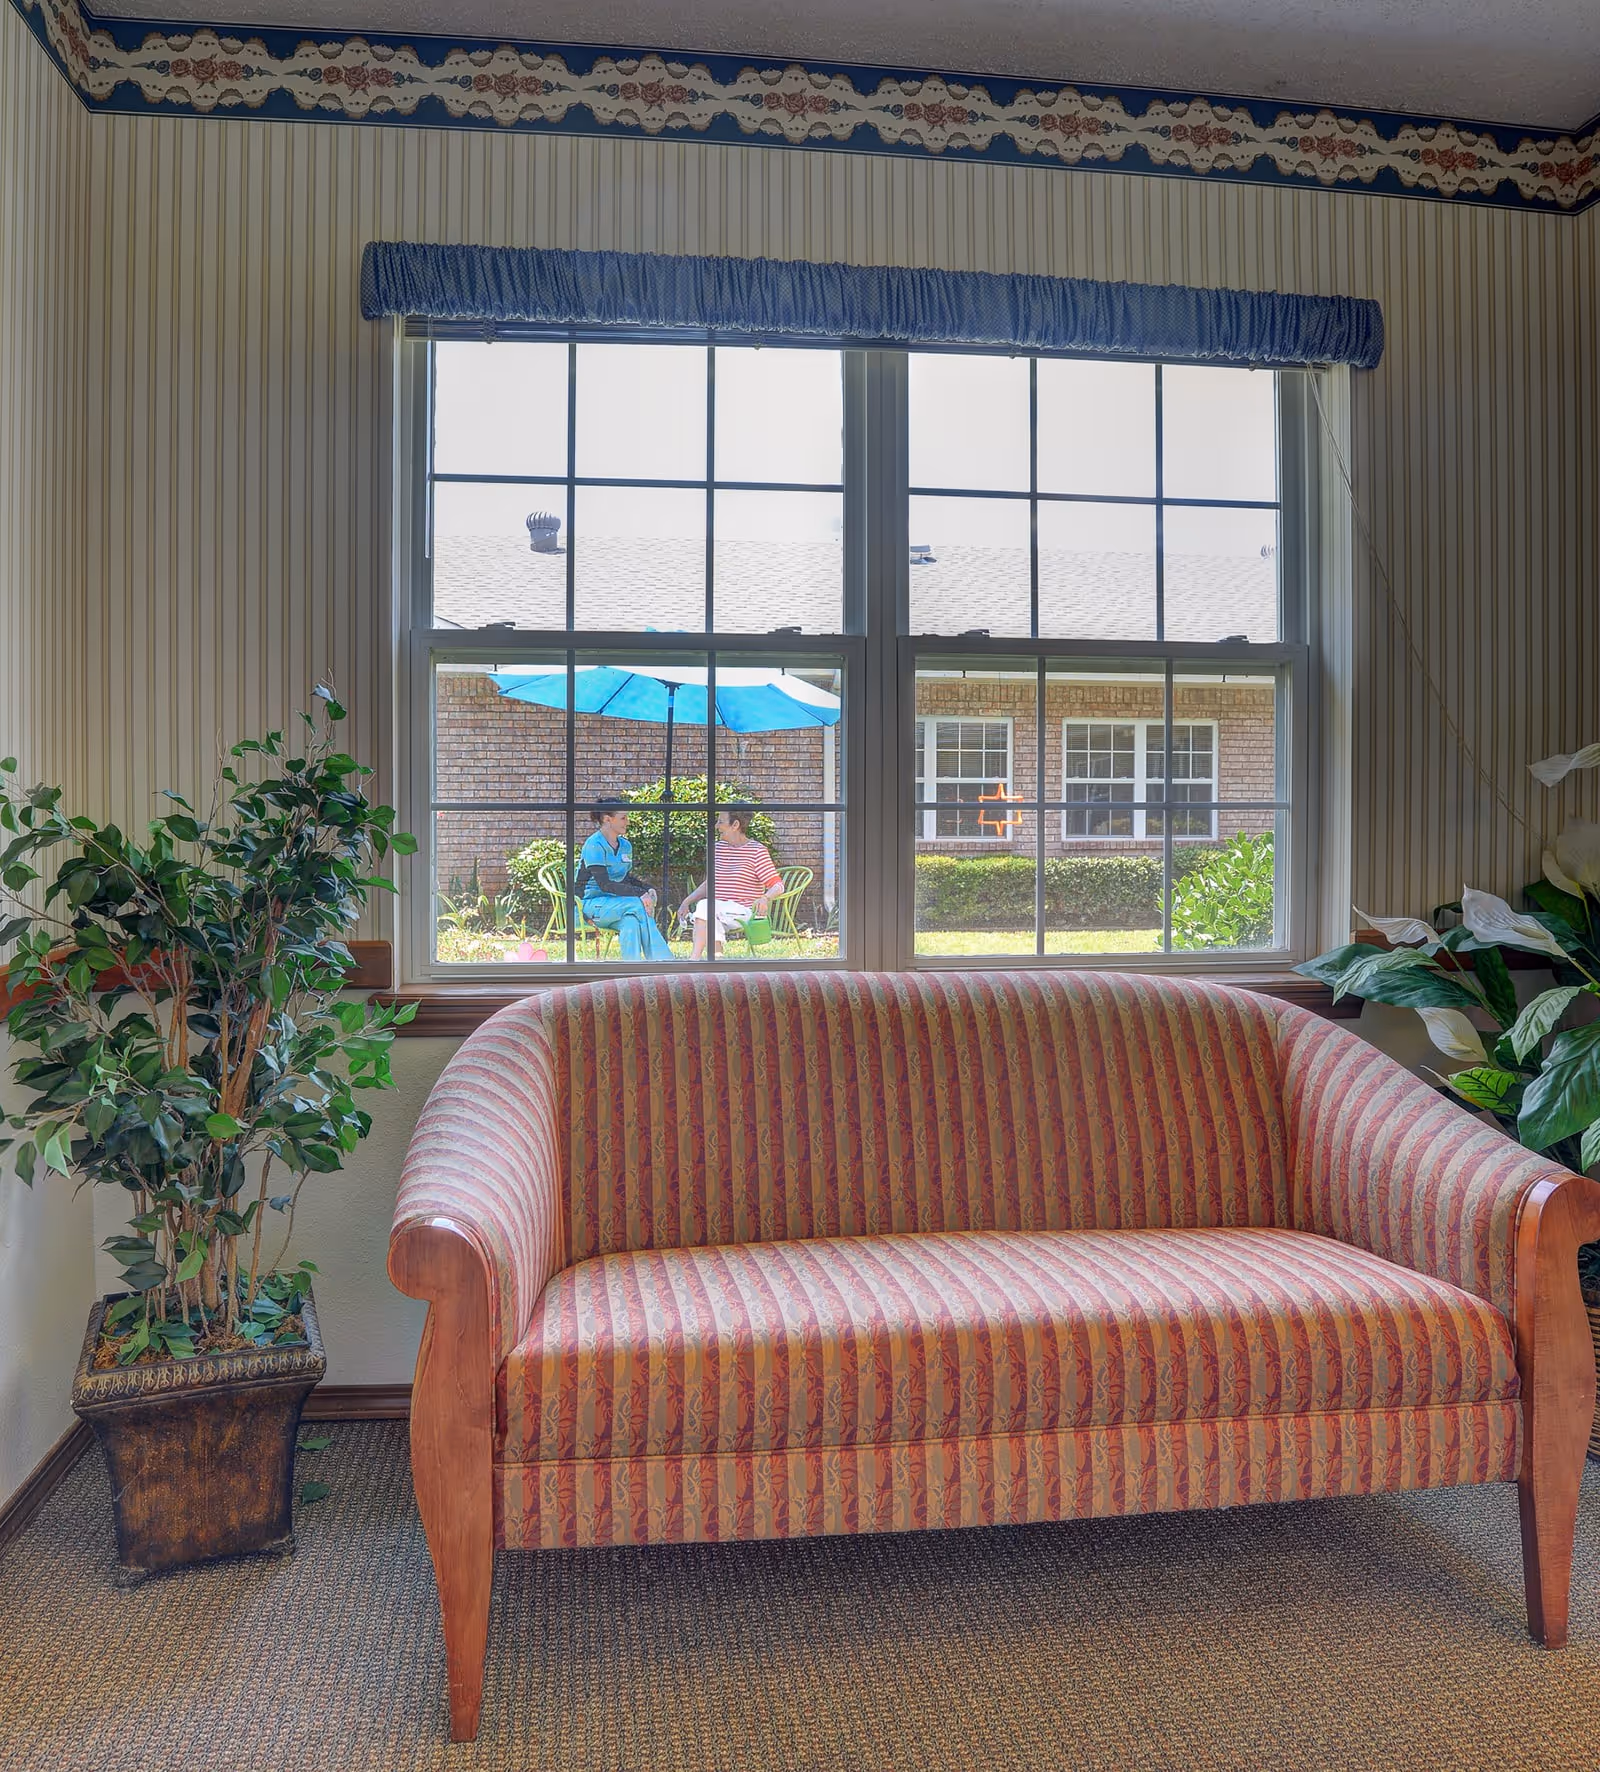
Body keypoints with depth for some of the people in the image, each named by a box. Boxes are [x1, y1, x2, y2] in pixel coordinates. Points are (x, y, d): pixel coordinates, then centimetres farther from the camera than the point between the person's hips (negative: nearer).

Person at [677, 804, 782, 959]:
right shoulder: (718, 848, 15)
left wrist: (765, 898, -29)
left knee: (704, 906, -31)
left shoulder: (757, 851, -4)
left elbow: (777, 885, -7)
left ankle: (694, 957, -36)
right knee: (714, 921, -34)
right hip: (718, 911, 4)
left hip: (744, 911, -4)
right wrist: (686, 902, 12)